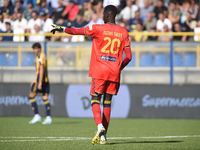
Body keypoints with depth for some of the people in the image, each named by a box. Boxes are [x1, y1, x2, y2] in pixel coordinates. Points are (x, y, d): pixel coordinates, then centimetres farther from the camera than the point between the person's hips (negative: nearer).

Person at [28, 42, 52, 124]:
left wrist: (39, 83, -23)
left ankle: (37, 116, -10)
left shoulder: (40, 57, -11)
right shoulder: (43, 56, 20)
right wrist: (35, 81, 29)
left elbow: (41, 70, -19)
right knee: (45, 98, 5)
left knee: (31, 96, -5)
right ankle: (48, 117, -1)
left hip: (41, 78, -10)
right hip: (46, 79, 10)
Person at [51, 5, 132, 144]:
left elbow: (76, 31, 3)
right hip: (115, 74, 3)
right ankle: (104, 136, 6)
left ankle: (100, 127, -23)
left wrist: (62, 28, 17)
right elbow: (128, 56, 5)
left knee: (95, 100, 3)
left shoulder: (98, 28, -2)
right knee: (107, 102, 9)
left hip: (100, 71, -3)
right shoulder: (123, 32, 8)